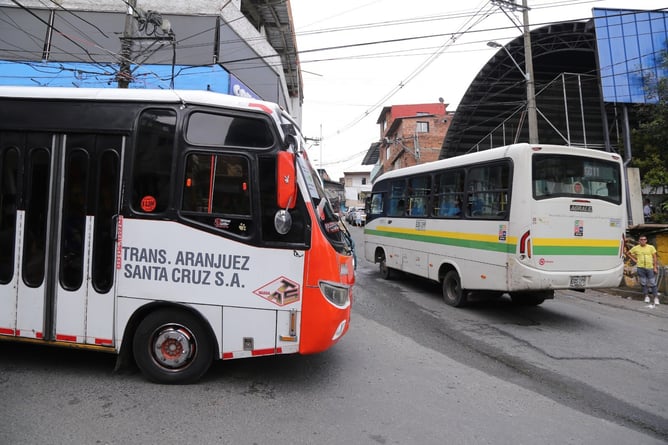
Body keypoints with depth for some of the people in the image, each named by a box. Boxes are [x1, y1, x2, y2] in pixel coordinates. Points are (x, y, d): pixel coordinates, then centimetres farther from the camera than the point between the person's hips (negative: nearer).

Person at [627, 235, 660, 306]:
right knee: (643, 283, 7)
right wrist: (635, 260, 6)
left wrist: (655, 267, -3)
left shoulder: (651, 247, -1)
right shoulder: (635, 248, 1)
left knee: (652, 283, 0)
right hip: (640, 268, 1)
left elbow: (654, 258, 1)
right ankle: (646, 296, 18)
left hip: (650, 268, -1)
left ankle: (656, 297, 7)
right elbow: (629, 253, 17)